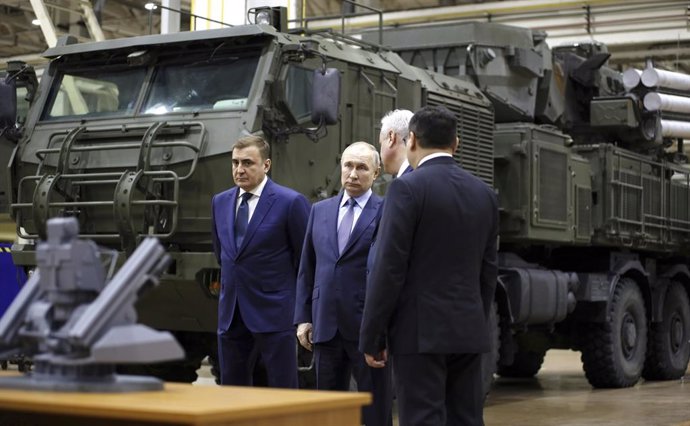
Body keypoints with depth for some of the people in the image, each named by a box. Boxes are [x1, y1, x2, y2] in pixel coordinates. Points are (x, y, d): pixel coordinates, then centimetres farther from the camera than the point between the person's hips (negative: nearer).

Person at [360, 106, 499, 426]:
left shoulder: (408, 188, -10)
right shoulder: (484, 194, 10)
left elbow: (389, 267, -13)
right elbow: (488, 271, 14)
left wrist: (371, 337, -8)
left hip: (420, 331, -6)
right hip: (468, 331, 6)